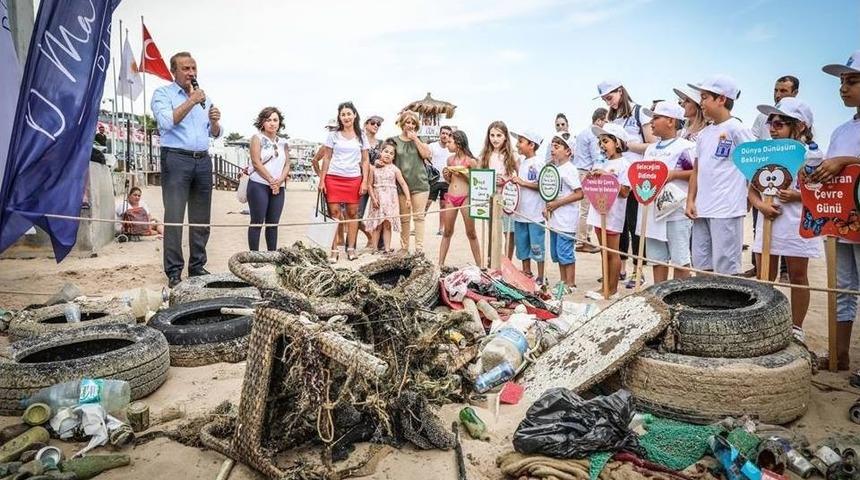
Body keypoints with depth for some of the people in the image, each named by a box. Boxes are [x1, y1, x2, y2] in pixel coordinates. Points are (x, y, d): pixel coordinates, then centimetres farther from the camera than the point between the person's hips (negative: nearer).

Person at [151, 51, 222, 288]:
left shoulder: (203, 96, 21)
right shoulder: (163, 94, 5)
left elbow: (216, 134, 20)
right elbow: (167, 121, -14)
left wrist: (214, 121, -2)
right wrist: (191, 101, -11)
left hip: (203, 160, 5)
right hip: (176, 159, -5)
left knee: (201, 219, 7)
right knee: (174, 218, -7)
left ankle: (197, 266, 15)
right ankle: (174, 273, -3)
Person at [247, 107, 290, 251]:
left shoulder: (283, 143, 16)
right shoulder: (257, 138, 2)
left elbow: (287, 164, 10)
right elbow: (256, 162, -7)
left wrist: (280, 181, -8)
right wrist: (271, 180, -10)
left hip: (278, 188, 5)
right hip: (259, 185, -4)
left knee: (273, 223, 6)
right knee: (257, 222, -2)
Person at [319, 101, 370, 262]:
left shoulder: (361, 137, 10)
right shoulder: (333, 135, 8)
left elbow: (365, 161, 10)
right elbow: (326, 158, 8)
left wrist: (365, 182, 0)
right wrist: (322, 180, 1)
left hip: (354, 179, 1)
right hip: (333, 178, -1)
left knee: (352, 213, 1)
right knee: (334, 213, -5)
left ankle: (351, 249, 10)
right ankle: (333, 251, -1)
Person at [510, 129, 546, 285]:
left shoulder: (538, 162, -10)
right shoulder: (521, 162, 13)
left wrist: (523, 182, -18)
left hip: (535, 213, -8)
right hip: (520, 212, 8)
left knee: (537, 246, 0)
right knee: (522, 244, 14)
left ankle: (540, 278, 10)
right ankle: (526, 273, 28)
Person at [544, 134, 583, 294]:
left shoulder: (570, 169, -13)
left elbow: (579, 194, -19)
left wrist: (557, 203, -18)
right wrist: (547, 207, 5)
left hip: (566, 220, -9)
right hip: (555, 219, 9)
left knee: (565, 252, -3)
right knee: (557, 253, 14)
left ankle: (570, 284, 8)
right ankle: (563, 281, 26)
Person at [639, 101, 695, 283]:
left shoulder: (685, 147, -6)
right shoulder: (651, 149, 17)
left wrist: (674, 174, -17)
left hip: (676, 210, -7)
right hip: (653, 209, 7)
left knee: (679, 259, 0)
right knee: (657, 258, 13)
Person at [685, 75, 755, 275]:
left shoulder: (736, 129, -6)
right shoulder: (704, 134, 14)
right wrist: (691, 200, 8)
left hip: (727, 211, -7)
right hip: (702, 211, 7)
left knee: (725, 270, -3)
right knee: (702, 267, 12)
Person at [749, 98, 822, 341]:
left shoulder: (811, 154, -3)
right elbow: (752, 190, 8)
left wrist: (798, 196, -18)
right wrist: (761, 205, -11)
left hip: (798, 224, -3)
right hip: (768, 221, 3)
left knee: (797, 276, 8)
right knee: (763, 278, 7)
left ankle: (796, 329, 20)